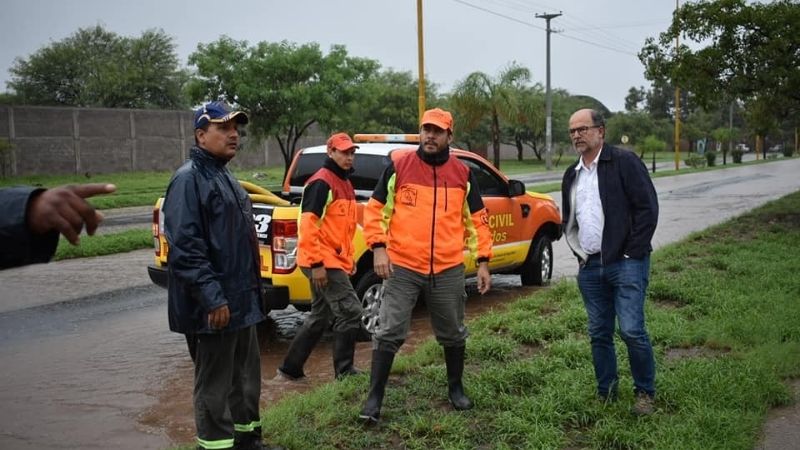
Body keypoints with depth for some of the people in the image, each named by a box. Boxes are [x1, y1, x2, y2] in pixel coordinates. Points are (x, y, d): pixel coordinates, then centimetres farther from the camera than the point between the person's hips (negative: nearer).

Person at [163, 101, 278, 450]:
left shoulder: (223, 175, 16)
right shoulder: (189, 179, -15)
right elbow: (185, 248, -23)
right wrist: (213, 298, -26)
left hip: (241, 298, 10)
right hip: (216, 304, -10)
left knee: (246, 376, 19)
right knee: (215, 384, 1)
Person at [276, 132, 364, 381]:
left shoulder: (344, 183, 17)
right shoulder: (322, 182, -14)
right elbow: (308, 225, -21)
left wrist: (349, 258, 21)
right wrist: (316, 264, -23)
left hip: (335, 261, 10)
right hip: (323, 263, -10)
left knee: (320, 318, 15)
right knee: (350, 312, -8)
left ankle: (291, 368, 24)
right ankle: (344, 371, 4)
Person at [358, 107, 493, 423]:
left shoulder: (462, 174, 6)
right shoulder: (398, 167, -1)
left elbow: (477, 220, 10)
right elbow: (376, 209, 2)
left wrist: (483, 262, 5)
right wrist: (378, 248, -10)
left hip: (448, 270, 3)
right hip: (402, 267, -2)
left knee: (453, 334, 15)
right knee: (389, 334, -3)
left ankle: (456, 389, 35)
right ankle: (374, 398, 7)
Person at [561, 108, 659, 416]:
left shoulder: (623, 162, -4)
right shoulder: (572, 174, 16)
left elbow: (647, 208, -10)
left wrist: (632, 253, -12)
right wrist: (578, 252, 11)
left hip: (626, 264, -6)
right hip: (589, 267, 6)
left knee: (632, 330, -9)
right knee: (599, 334, 10)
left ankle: (645, 393, 11)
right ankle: (605, 393, 23)